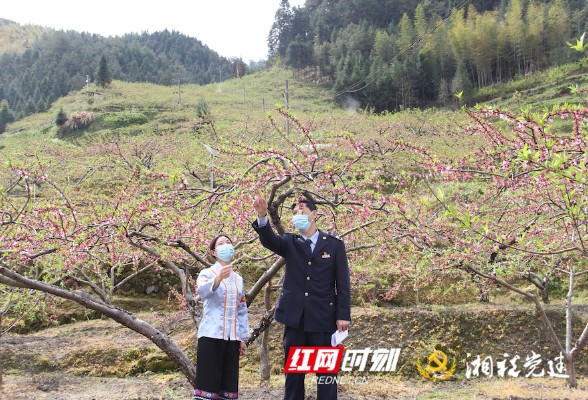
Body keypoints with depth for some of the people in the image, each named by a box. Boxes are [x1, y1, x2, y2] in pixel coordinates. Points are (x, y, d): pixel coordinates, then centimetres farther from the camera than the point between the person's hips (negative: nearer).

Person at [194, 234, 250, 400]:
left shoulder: (238, 279, 19)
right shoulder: (207, 274, 3)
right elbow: (203, 291, -21)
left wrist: (243, 338, 15)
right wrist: (219, 278, -41)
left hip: (232, 337, 5)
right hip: (212, 335, -5)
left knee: (229, 383, 2)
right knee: (208, 381, -11)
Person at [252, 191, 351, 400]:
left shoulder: (334, 244, 3)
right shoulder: (290, 243, 9)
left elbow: (343, 282, 0)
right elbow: (269, 240, -13)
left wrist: (343, 315, -7)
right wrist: (262, 216, -32)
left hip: (323, 317, -2)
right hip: (295, 316, 2)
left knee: (326, 370, 2)